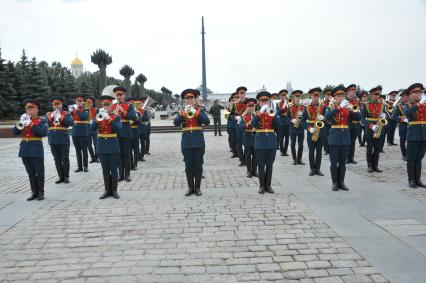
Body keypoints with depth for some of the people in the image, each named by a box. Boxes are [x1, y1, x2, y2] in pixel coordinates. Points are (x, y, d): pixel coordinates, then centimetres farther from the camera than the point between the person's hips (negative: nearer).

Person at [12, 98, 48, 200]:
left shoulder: (41, 121, -1)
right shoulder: (23, 120, 15)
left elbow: (44, 133, -17)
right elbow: (14, 132, 5)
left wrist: (31, 124, -19)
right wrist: (20, 124, -13)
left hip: (36, 150, -5)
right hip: (25, 150, 5)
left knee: (39, 172, 1)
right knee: (30, 173, 10)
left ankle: (40, 192, 9)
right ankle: (34, 192, 17)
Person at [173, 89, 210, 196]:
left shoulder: (200, 110, 5)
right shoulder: (182, 111, 8)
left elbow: (207, 122, -10)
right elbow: (176, 123, -8)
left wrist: (197, 113, -23)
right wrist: (182, 115, -25)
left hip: (198, 141, -1)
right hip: (186, 142, 1)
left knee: (198, 165, 2)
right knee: (188, 166, 4)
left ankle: (197, 187, 12)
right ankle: (190, 187, 13)